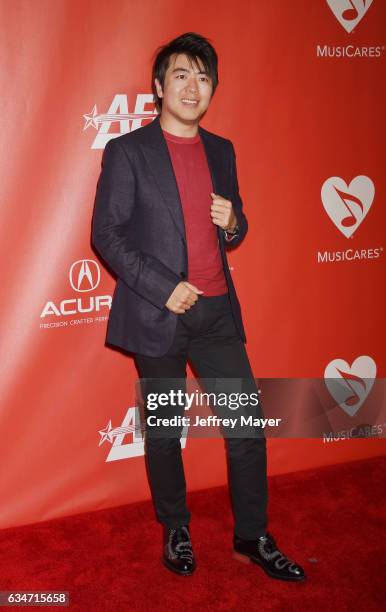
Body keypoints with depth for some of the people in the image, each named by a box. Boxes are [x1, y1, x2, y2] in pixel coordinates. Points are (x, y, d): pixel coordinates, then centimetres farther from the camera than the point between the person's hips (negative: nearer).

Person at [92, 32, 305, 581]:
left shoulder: (221, 151, 12)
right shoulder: (127, 151, -4)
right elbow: (106, 234, -8)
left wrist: (233, 223, -6)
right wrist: (163, 288, -16)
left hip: (217, 312, 5)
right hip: (157, 315, -4)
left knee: (248, 422, 5)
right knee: (164, 431, 10)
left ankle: (253, 537, 22)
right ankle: (176, 531, 30)